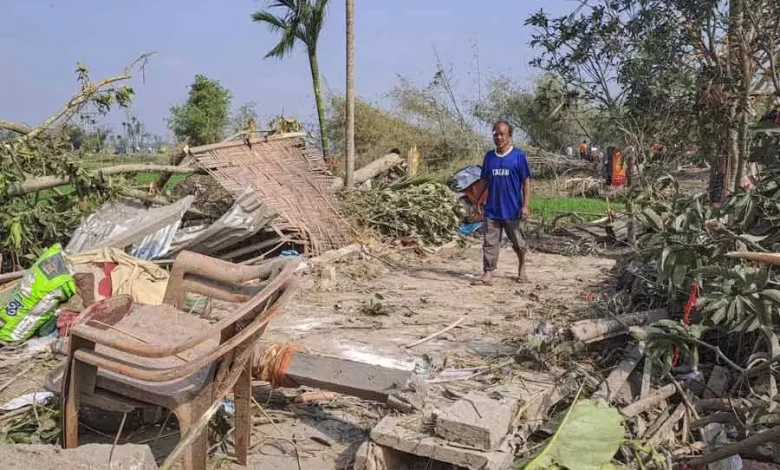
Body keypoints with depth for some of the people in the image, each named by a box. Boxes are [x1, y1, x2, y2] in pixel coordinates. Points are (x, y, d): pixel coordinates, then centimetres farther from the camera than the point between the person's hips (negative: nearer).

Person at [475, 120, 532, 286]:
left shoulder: (518, 156, -5)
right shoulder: (489, 156, 6)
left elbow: (526, 181, -6)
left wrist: (526, 205, -13)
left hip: (512, 210, -3)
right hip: (492, 209, 3)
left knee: (518, 243, 12)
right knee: (490, 243, -1)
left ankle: (522, 268, 34)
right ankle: (487, 275, 1)